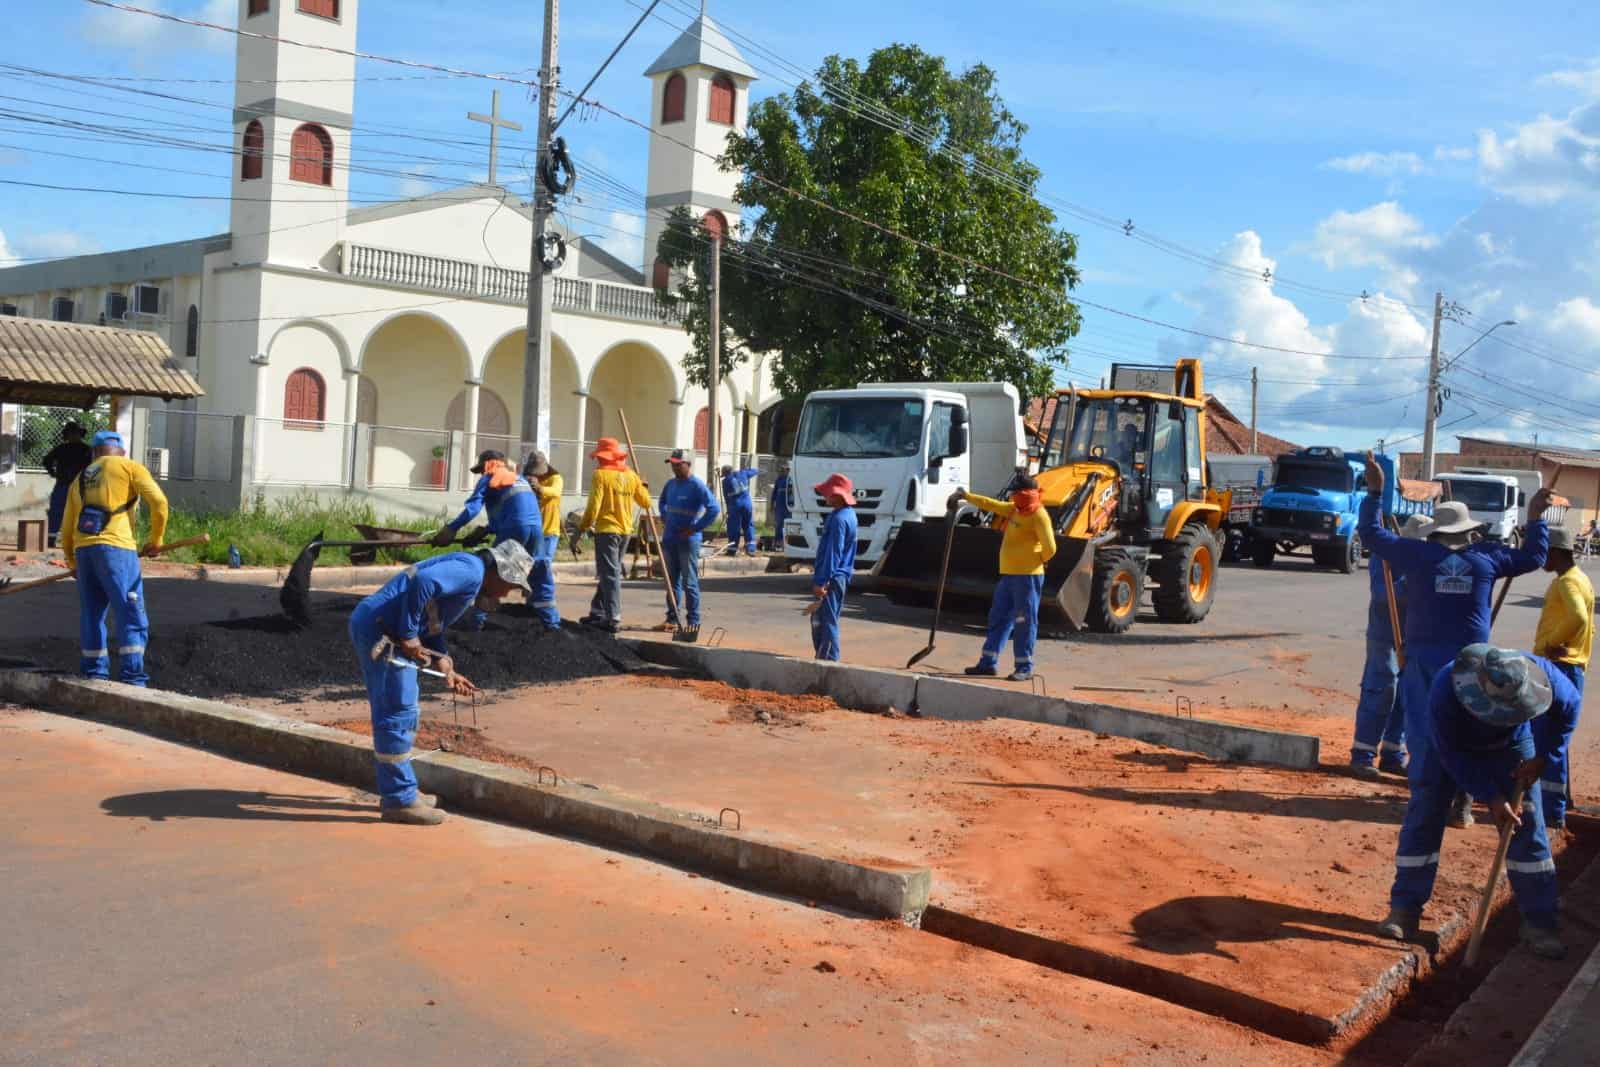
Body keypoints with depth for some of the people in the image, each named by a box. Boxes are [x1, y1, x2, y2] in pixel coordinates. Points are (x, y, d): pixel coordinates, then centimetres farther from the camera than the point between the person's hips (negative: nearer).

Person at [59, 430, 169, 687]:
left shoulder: (80, 478, 24)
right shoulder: (129, 466, 9)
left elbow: (67, 528, 23)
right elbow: (158, 501, -5)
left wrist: (71, 560, 37)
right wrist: (156, 539, 6)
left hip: (83, 548, 6)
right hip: (115, 548, -6)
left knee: (91, 615, 15)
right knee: (131, 615, -5)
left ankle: (93, 674, 19)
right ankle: (132, 678, -10)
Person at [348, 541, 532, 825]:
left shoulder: (472, 586, 20)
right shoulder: (471, 570, -12)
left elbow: (432, 628, 24)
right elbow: (423, 581, -28)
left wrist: (445, 667, 10)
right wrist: (408, 636, -21)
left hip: (371, 626, 11)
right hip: (380, 630, -11)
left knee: (396, 713, 19)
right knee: (398, 714, -5)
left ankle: (396, 791, 29)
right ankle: (399, 800, 3)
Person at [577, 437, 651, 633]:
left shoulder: (601, 475, -11)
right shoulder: (631, 476, 6)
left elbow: (593, 507, -15)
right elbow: (645, 501, 12)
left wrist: (582, 528, -5)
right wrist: (643, 486, 31)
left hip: (606, 530, -7)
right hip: (625, 530, 7)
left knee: (610, 575, -6)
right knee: (610, 572, 17)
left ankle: (613, 619, -8)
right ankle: (598, 613, 24)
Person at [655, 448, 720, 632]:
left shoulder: (697, 486, -12)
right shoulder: (670, 484, 10)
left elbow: (713, 508, -20)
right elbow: (663, 502, 31)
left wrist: (695, 528, -18)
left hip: (688, 541, -7)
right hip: (669, 539, 7)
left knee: (690, 582, -3)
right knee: (672, 581, 12)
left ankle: (693, 621, 2)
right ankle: (672, 619, 19)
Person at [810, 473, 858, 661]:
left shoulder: (839, 519, -19)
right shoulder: (847, 514, 13)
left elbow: (833, 553, -22)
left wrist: (822, 581, -21)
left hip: (832, 579, -10)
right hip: (837, 577, 10)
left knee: (827, 621, -4)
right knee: (819, 620, 18)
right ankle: (823, 659, 25)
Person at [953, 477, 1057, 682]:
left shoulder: (1039, 515, -13)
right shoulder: (1013, 509, 13)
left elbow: (1050, 548, -18)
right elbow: (990, 504, 25)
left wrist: (1037, 561, 0)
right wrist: (966, 496, 24)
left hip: (1027, 577, -9)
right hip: (1008, 574, 9)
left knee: (1025, 622, -4)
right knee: (998, 619, 12)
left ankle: (1024, 667, 2)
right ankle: (988, 663, 18)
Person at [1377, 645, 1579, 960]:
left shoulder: (1541, 674, -34)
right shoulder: (1444, 690, -42)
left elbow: (1569, 707, -10)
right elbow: (1453, 756, -29)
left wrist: (1541, 758, -14)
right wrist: (1492, 797, -31)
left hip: (1510, 744, 3)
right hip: (1445, 742, -2)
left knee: (1527, 824, -3)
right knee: (1423, 818, -9)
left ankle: (1539, 922, 6)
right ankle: (1404, 910, -1)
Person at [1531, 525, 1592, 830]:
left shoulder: (1568, 582, -15)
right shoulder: (1576, 578, 18)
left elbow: (1578, 618, -34)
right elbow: (1586, 624, 25)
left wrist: (1550, 643, -21)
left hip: (1558, 667, -11)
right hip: (1566, 667, 11)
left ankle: (1553, 812, -8)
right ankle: (1553, 804, 25)